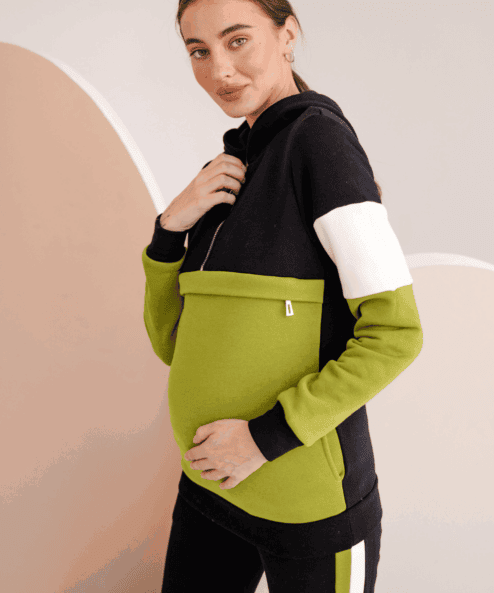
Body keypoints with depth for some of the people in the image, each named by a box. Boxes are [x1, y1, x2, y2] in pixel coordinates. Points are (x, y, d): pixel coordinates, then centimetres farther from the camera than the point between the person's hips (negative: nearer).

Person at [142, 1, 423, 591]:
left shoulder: (320, 136, -13)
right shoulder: (230, 176, 8)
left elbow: (394, 332, -19)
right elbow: (172, 343, 6)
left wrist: (267, 437, -19)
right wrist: (171, 226, -9)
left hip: (309, 506, -7)